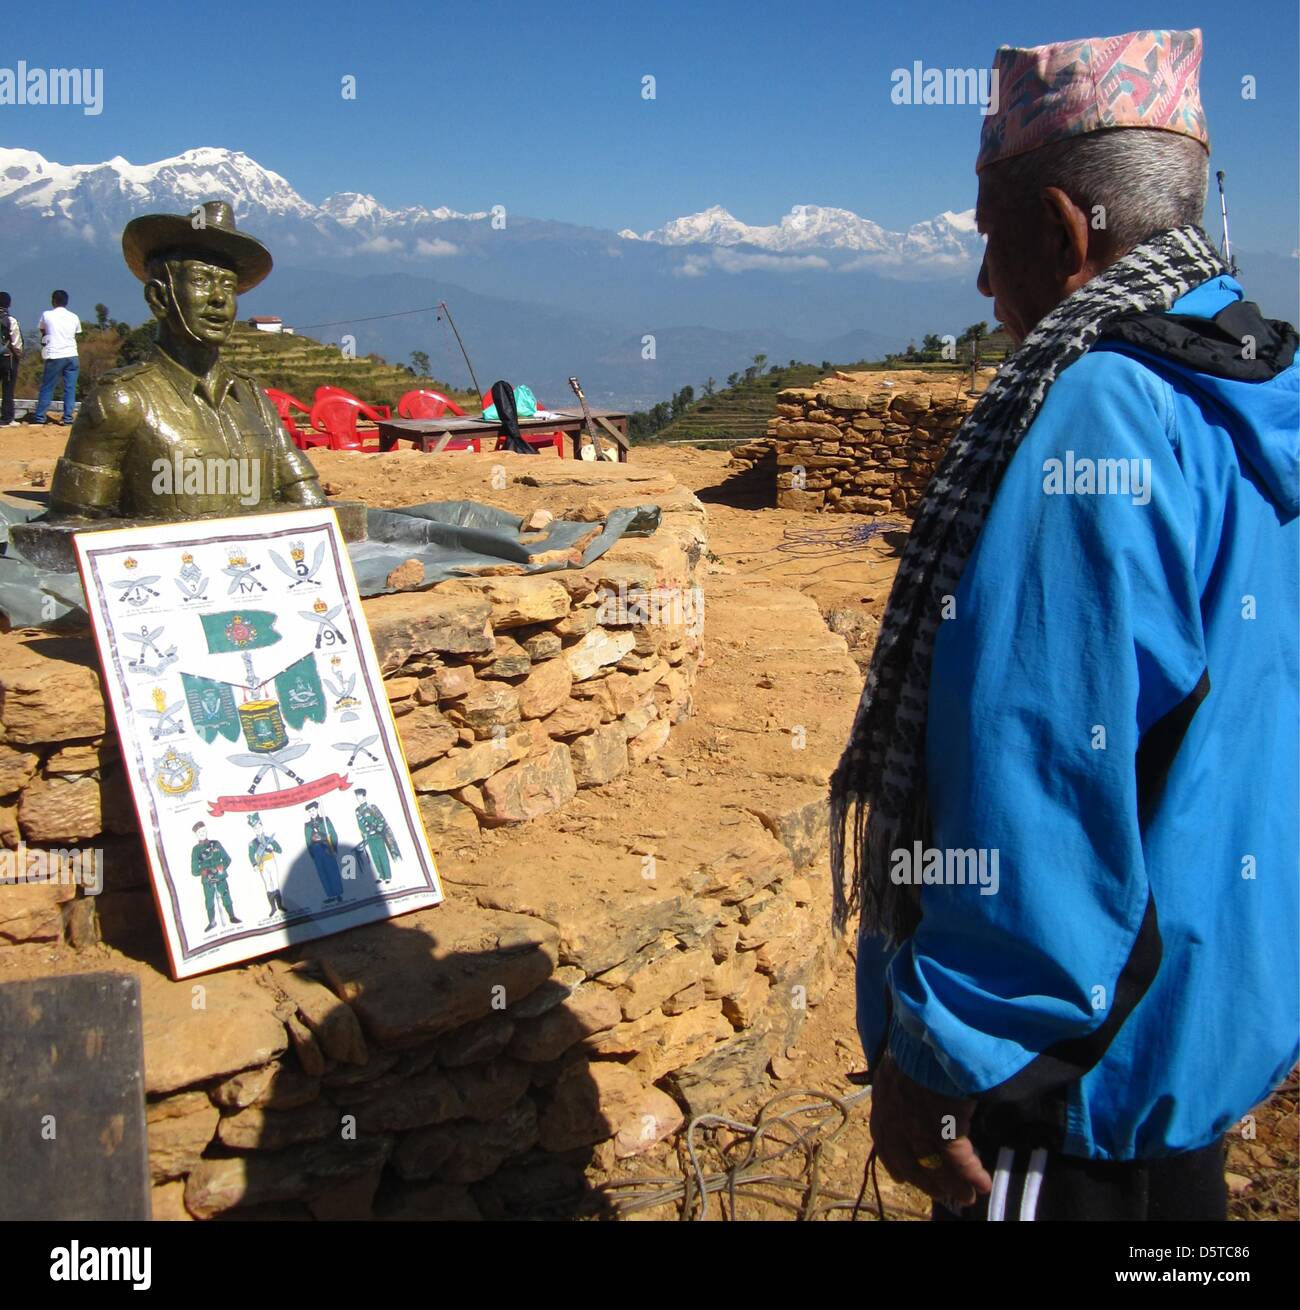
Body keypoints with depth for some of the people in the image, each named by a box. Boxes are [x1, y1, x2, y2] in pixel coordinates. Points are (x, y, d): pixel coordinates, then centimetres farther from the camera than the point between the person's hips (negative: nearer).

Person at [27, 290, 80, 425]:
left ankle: (39, 416, 8)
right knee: (70, 388, 4)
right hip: (72, 356, 2)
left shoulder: (47, 315, 1)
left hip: (54, 356, -2)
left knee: (47, 387, 4)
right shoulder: (74, 317, 7)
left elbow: (42, 332, 16)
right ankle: (68, 417, 1)